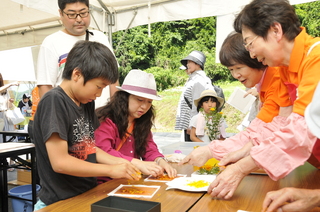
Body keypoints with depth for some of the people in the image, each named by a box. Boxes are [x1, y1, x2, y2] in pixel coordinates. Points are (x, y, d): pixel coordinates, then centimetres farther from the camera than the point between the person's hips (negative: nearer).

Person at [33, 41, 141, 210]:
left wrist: (117, 162, -5)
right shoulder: (54, 101, -20)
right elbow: (60, 162, -24)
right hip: (60, 202, -7)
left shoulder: (86, 101, 4)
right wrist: (111, 170, -18)